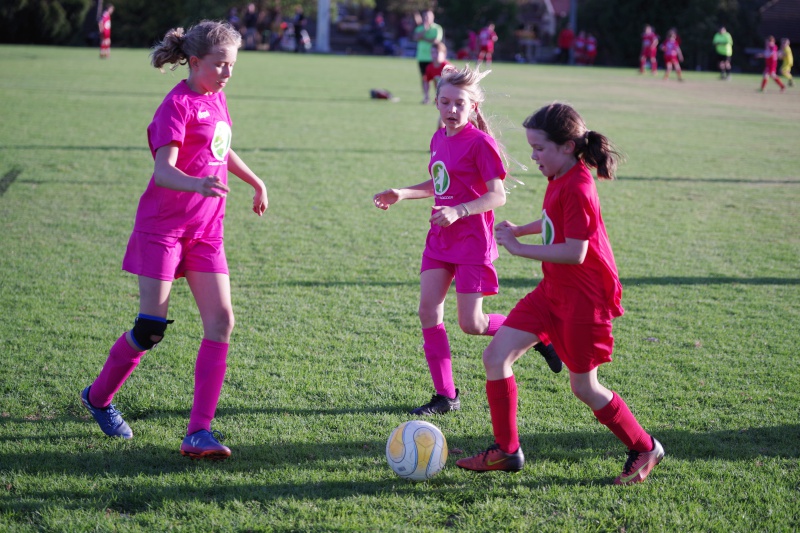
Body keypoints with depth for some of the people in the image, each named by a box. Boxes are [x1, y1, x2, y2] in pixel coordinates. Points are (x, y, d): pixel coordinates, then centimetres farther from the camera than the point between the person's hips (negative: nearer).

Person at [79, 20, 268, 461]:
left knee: (221, 321, -7)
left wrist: (255, 182, 39)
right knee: (151, 327, -7)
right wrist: (196, 185, -45)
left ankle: (199, 431, -7)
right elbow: (163, 169, -26)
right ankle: (98, 396, 20)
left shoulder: (215, 99, 11)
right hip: (163, 226, -7)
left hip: (205, 230, 7)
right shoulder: (178, 104, -14)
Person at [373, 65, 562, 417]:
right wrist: (401, 194, 13)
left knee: (471, 324, -4)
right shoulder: (439, 138, 9)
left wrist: (458, 211, -30)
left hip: (472, 242, -7)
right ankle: (445, 395, 6)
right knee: (428, 312, -3)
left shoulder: (480, 143, -14)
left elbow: (498, 195, -18)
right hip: (440, 239, 7)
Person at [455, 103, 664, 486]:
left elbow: (575, 252, -28)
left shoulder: (576, 187, -22)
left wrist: (518, 248, -22)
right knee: (496, 356, 1)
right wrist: (519, 230, 13)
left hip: (584, 297, -9)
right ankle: (506, 451, 10)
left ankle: (645, 449, 23)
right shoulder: (560, 179, 6)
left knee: (583, 387, 3)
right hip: (554, 291, 9)